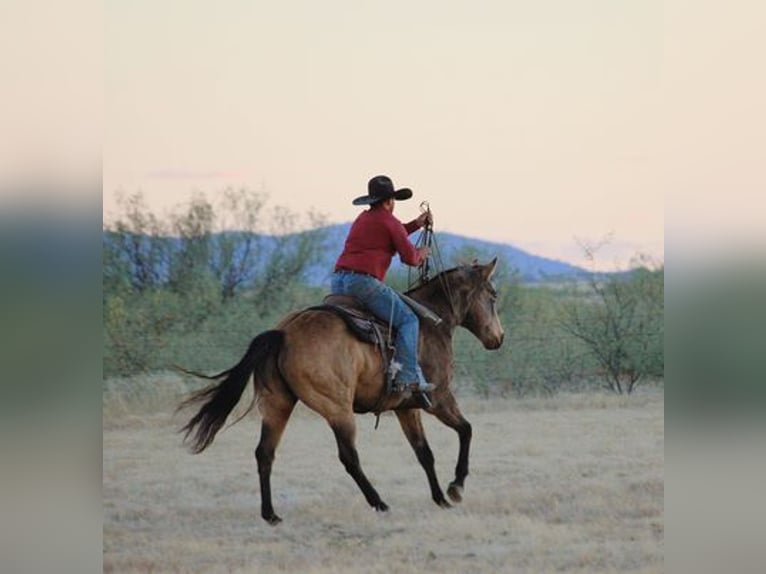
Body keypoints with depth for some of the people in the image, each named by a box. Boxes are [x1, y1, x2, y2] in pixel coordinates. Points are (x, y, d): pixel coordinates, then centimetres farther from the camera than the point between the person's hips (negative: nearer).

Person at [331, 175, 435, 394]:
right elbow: (410, 258, 0)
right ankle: (408, 377, -19)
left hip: (338, 281, 8)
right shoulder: (389, 221, 2)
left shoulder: (363, 218, 27)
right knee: (407, 320, -7)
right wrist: (420, 254, 22)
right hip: (364, 281, -8)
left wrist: (416, 224, 37)